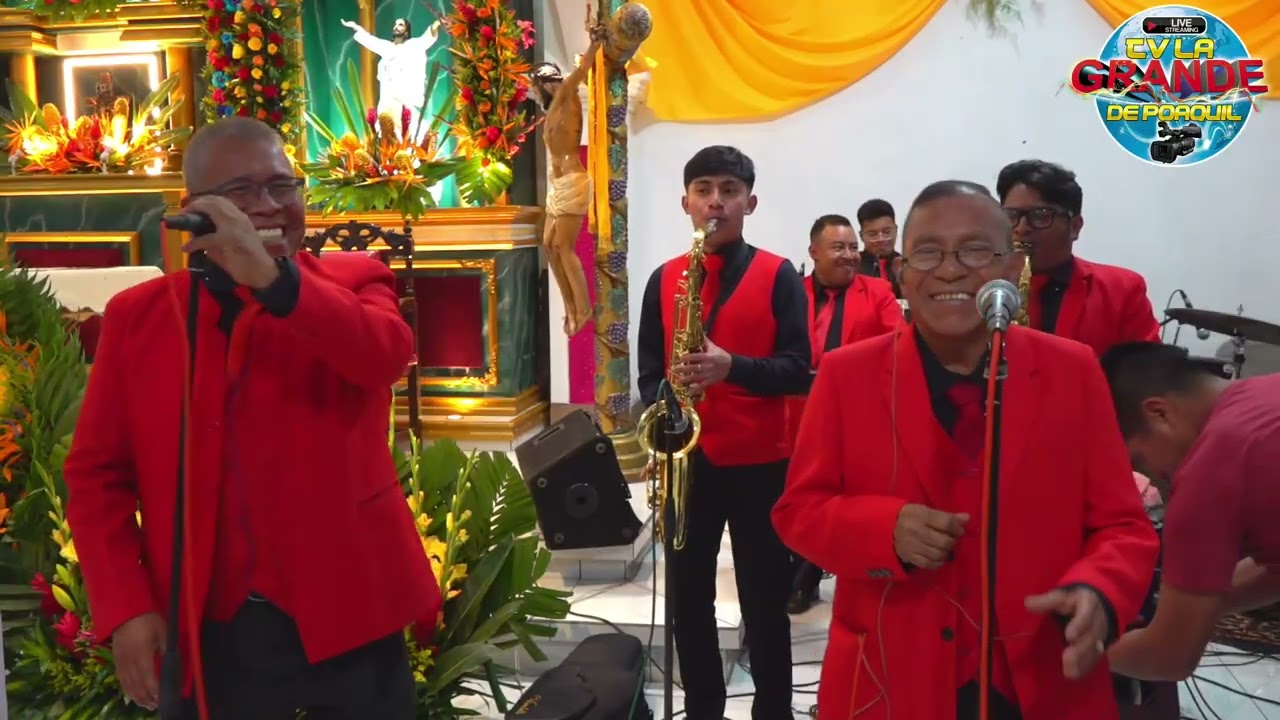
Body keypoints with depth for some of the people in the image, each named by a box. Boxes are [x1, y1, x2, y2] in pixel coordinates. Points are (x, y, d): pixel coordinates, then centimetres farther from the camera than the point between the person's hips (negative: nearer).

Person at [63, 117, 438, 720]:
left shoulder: (353, 282, 1)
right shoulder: (136, 315, 4)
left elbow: (387, 354, -21)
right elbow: (96, 473, 5)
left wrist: (272, 278, -33)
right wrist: (125, 608, -5)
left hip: (349, 615, -1)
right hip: (207, 633, 1)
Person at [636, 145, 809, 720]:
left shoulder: (779, 276, -2)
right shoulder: (664, 279, 7)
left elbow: (798, 370, -8)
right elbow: (648, 371, 8)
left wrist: (733, 367, -24)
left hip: (760, 461, -2)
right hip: (686, 457, 3)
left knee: (764, 598, 7)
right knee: (689, 596, 11)